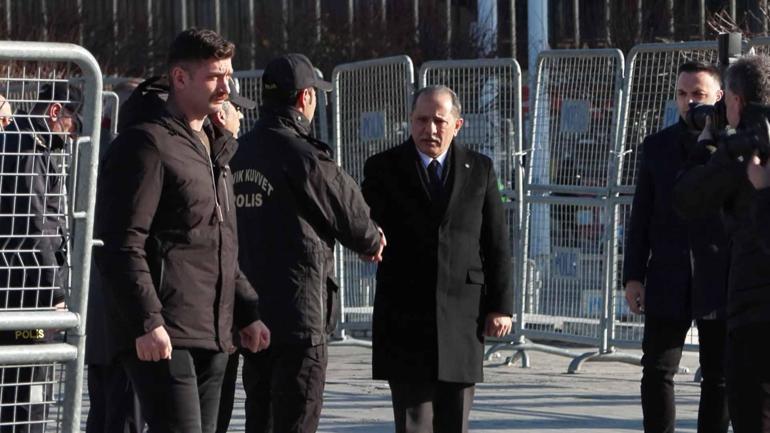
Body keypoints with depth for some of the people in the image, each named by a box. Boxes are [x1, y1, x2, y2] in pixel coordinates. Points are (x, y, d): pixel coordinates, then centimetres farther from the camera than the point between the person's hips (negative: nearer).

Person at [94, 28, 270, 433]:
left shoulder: (213, 147, 21)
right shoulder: (146, 145, -9)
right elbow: (121, 246, -16)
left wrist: (246, 312, 22)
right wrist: (146, 322, -22)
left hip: (212, 336, 9)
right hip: (162, 337, -9)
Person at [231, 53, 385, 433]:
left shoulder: (238, 154, 8)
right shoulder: (304, 156, -15)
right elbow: (350, 214, -5)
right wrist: (372, 242, 19)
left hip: (249, 314, 7)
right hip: (298, 314, -7)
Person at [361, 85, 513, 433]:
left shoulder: (479, 170, 7)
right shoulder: (383, 168, 2)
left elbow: (497, 244, 8)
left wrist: (500, 306, 3)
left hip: (461, 315, 2)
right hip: (405, 315, -2)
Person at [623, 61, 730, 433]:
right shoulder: (657, 146, 9)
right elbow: (641, 217, 9)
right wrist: (633, 276, 5)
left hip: (720, 281, -2)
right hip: (668, 282, 2)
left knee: (718, 377, 5)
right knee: (657, 372, 0)